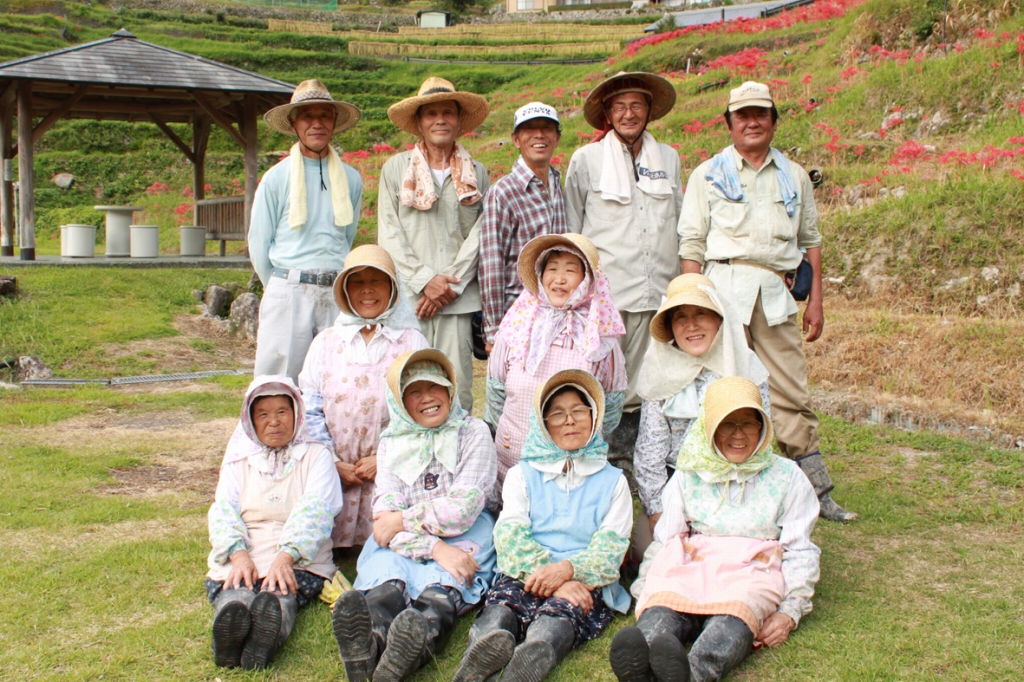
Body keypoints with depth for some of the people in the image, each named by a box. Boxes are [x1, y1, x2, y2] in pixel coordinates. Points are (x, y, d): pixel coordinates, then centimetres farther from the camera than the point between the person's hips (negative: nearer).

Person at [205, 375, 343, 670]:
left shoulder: (316, 455, 16)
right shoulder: (240, 458, 23)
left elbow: (313, 511, -2)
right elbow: (223, 509, 7)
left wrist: (286, 556, -22)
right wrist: (238, 554, -16)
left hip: (300, 560, -2)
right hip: (243, 559, 2)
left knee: (279, 593, -37)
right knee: (235, 595, -34)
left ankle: (266, 637, -68)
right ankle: (232, 628, -66)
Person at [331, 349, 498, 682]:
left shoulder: (473, 433, 5)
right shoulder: (391, 442, 13)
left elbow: (463, 508, -7)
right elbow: (385, 513, -4)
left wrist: (401, 521, -7)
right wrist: (435, 547, -21)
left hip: (463, 535, -1)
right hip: (404, 542, 1)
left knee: (440, 582, -35)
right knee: (386, 567, -33)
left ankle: (426, 630, -68)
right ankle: (373, 629, -66)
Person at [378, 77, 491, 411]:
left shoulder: (476, 173, 12)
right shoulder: (396, 168, 9)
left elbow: (479, 234, 5)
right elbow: (389, 235, 3)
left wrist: (451, 284, -6)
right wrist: (424, 280, -7)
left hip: (458, 298, 1)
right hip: (407, 295, -1)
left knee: (457, 386, -3)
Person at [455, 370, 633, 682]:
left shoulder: (612, 481, 19)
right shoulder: (522, 474, 21)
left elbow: (611, 547, 5)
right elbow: (509, 535, 4)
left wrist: (568, 569, -18)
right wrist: (548, 576, -16)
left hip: (585, 583, -1)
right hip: (526, 575, 1)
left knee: (558, 612, -36)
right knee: (502, 601, -34)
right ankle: (488, 643, -64)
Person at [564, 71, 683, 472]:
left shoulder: (669, 158, 15)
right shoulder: (586, 160, 6)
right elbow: (570, 232, 10)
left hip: (656, 293, 3)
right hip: (604, 295, -3)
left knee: (641, 387, 4)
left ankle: (623, 463, 16)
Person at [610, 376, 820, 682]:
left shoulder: (786, 476, 16)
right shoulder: (688, 475, 20)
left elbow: (801, 553, 11)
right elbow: (663, 541, 14)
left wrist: (790, 612, -5)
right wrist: (643, 594, -2)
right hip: (688, 566, 2)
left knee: (735, 614, -39)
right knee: (661, 609, -35)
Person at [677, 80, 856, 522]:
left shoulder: (794, 176, 19)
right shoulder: (708, 174, 11)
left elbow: (810, 240, 20)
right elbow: (691, 244, 5)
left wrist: (816, 301, 12)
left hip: (776, 293, 2)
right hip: (724, 286, -2)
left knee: (792, 394, 0)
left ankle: (816, 493, 4)